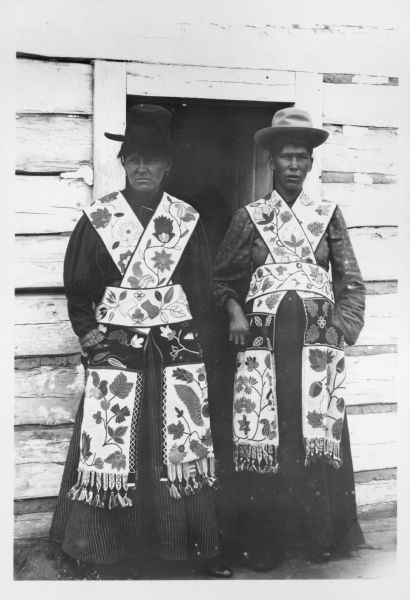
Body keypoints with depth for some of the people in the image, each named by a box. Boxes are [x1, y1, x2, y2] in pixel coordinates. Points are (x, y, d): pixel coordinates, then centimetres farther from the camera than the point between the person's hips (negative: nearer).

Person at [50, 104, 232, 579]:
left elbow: (201, 288, 8)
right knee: (107, 448, 0)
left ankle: (205, 548, 23)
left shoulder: (187, 221, 5)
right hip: (114, 348, -1)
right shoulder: (97, 219, 2)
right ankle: (99, 557, 18)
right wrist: (93, 337, -2)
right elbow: (77, 288, 6)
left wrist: (179, 333, -2)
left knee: (186, 445, 6)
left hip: (177, 350, 1)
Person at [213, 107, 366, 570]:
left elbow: (351, 281, 10)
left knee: (320, 434, 2)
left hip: (318, 339, 1)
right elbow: (222, 279, 13)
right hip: (263, 340, 0)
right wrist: (235, 314, -4)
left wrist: (341, 328, -1)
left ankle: (322, 536, 21)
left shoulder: (328, 215, 9)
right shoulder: (249, 216, 8)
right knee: (261, 435, 1)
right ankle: (264, 543, 16)